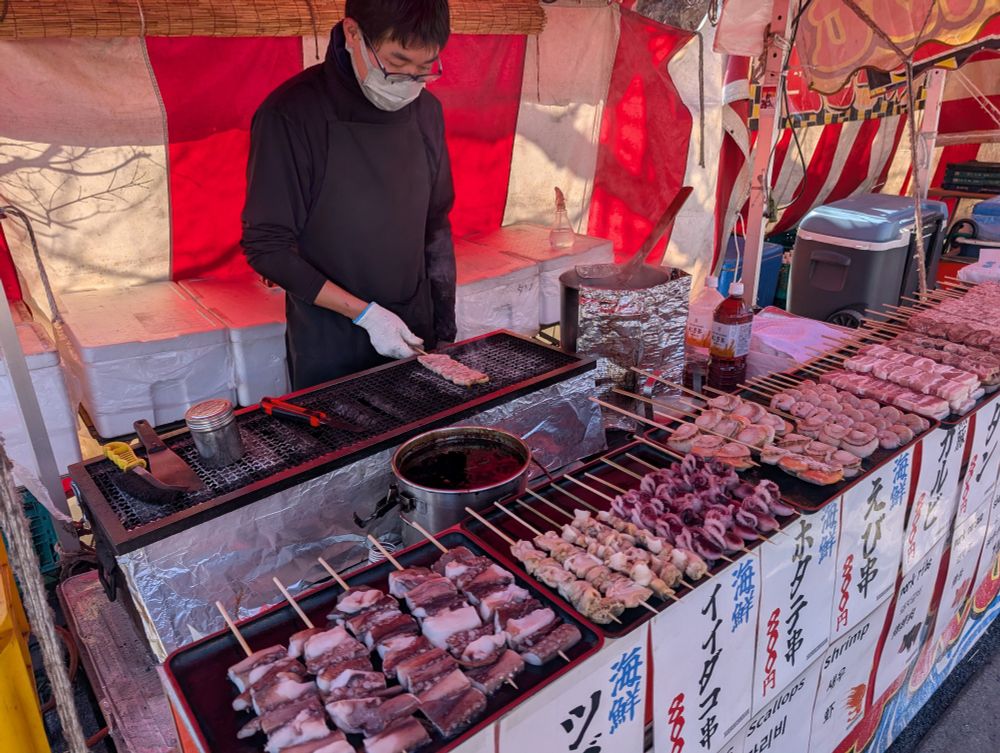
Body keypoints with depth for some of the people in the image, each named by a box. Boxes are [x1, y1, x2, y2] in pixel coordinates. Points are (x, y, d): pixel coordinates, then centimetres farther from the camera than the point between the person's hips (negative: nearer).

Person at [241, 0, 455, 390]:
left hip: (415, 334, 5)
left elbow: (435, 226, 7)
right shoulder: (289, 116, -16)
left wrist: (445, 330, 5)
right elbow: (267, 247, -13)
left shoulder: (426, 111, -1)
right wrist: (365, 313, -18)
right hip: (330, 348, -4)